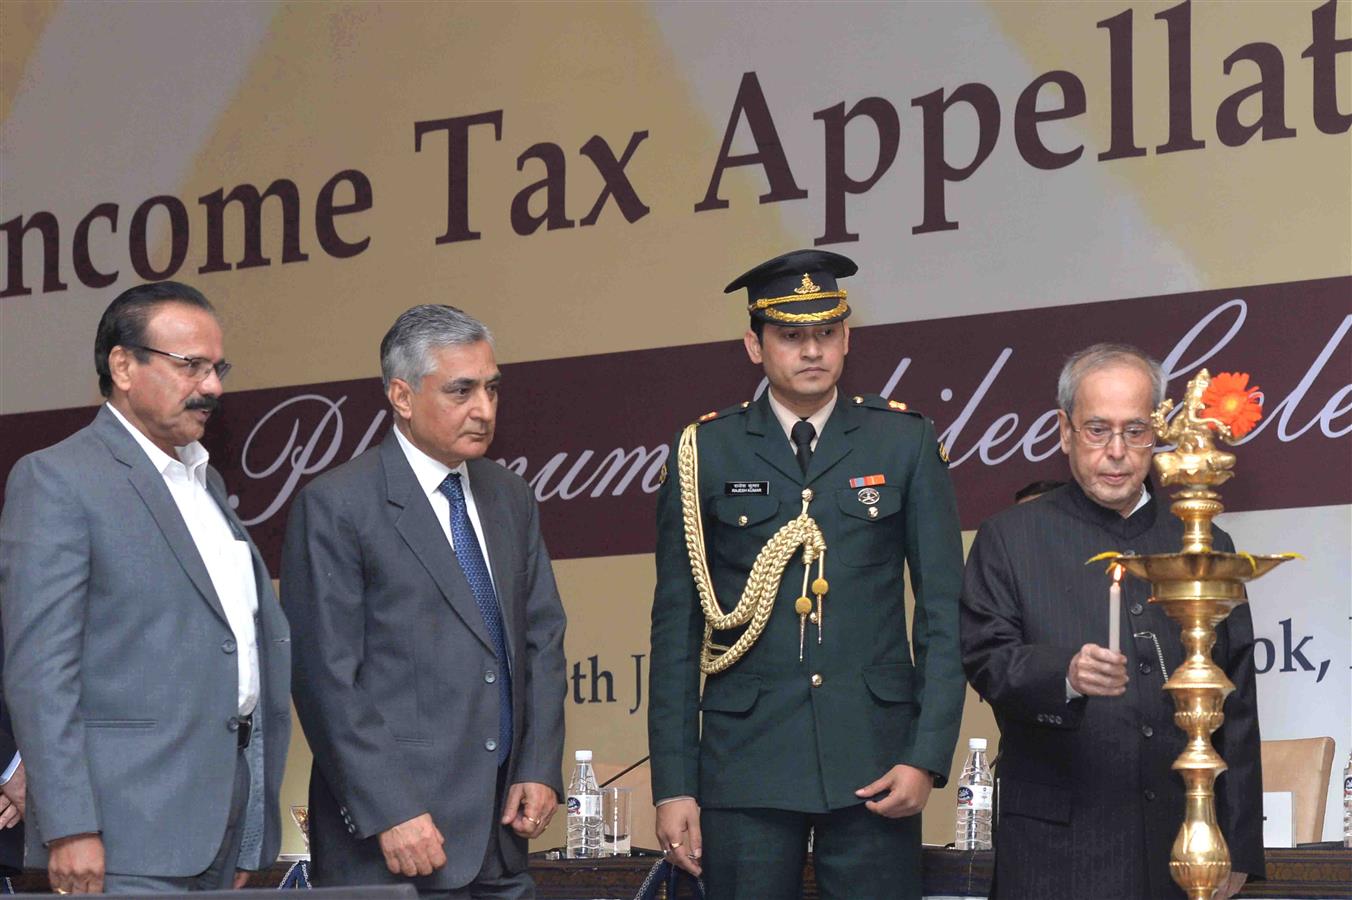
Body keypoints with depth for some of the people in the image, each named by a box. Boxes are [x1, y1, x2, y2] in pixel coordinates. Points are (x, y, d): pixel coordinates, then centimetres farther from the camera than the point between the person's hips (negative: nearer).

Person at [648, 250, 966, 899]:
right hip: (746, 759, 0)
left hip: (873, 759, 0)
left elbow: (944, 609, 5)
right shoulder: (706, 452, 5)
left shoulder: (906, 443, 6)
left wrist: (927, 756, -5)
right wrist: (673, 786, 0)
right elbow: (676, 627, 5)